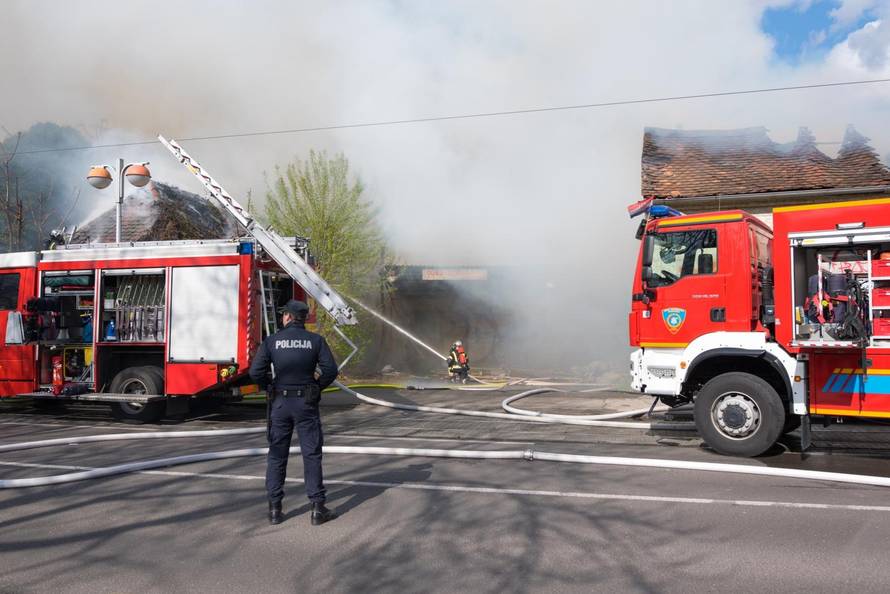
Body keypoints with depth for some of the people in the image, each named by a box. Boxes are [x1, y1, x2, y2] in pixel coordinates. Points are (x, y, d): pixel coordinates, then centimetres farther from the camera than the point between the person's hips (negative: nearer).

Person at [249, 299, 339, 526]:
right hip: (306, 404, -1)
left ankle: (275, 509, 12)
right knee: (312, 455, 5)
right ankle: (318, 509, 4)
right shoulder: (316, 340, -2)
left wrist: (270, 388, 9)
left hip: (280, 403, 1)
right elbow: (330, 370, -8)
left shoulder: (272, 341, -2)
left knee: (277, 455, 11)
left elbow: (256, 371, -9)